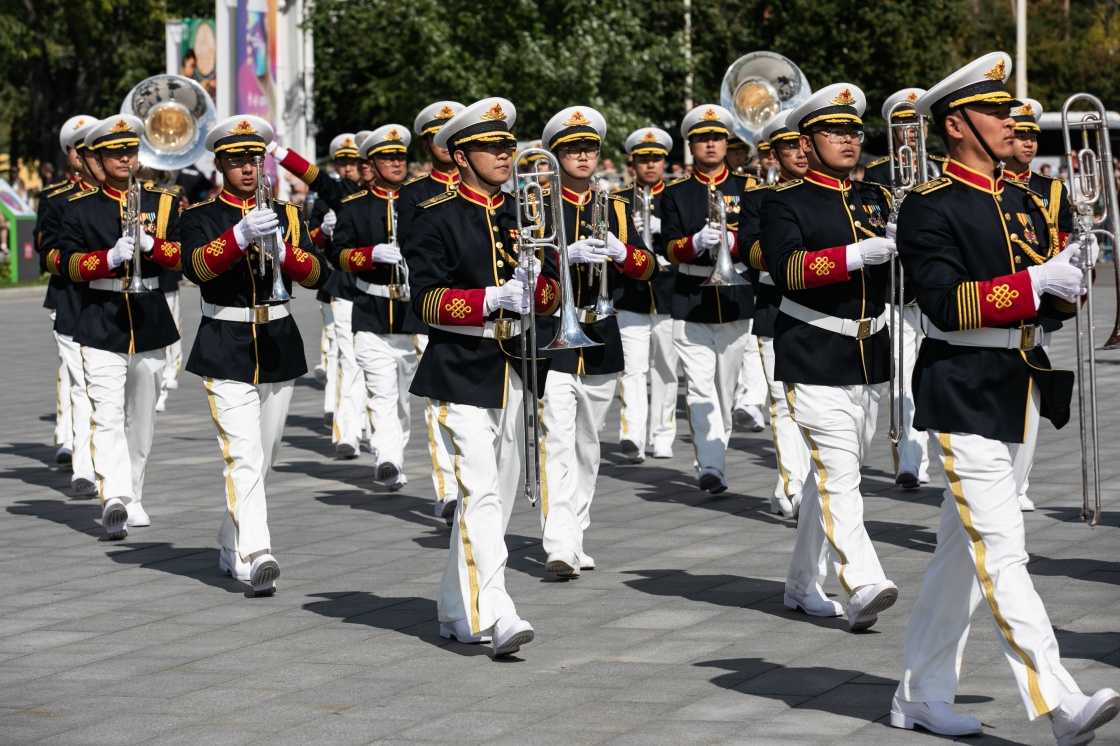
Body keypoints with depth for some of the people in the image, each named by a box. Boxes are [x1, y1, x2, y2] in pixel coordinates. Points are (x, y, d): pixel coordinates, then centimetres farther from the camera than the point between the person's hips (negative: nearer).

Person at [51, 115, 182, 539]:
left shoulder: (162, 202, 8)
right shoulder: (79, 207, 4)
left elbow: (183, 254, -2)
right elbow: (65, 262, -4)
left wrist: (150, 243, -21)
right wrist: (111, 257, -20)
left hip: (150, 323, 3)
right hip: (101, 324, -3)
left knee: (142, 415, 11)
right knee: (107, 415, -16)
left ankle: (132, 498, 23)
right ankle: (114, 499, -28)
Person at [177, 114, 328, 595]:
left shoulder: (286, 214, 10)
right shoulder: (200, 217, -1)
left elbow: (317, 274, -4)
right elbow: (196, 267, -22)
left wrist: (283, 251, -24)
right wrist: (240, 236, -39)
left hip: (279, 349, 5)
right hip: (225, 352, -5)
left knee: (264, 458, 13)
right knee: (244, 457, -17)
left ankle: (230, 546, 31)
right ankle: (254, 557, -27)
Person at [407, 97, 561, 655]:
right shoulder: (436, 219, -4)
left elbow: (552, 297, 9)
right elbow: (425, 300, -11)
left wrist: (535, 282, -13)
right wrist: (491, 299, -22)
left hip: (515, 371, 6)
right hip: (460, 372, -6)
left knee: (498, 494, 10)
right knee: (480, 491, -16)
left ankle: (457, 609, 23)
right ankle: (496, 617, -24)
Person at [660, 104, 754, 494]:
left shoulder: (746, 189, 7)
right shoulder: (676, 194, 6)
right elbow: (669, 249, -2)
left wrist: (730, 241, -21)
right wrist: (697, 242, -23)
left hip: (735, 304, 1)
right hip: (691, 304, -1)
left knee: (725, 389, 9)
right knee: (699, 388, -13)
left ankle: (718, 457, 24)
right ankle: (711, 467, -19)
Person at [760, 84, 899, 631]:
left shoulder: (876, 199, 14)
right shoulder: (785, 202, -4)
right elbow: (784, 268, -20)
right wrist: (856, 255, -30)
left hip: (870, 360, 6)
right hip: (814, 360, -6)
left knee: (832, 477, 13)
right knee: (837, 476, -15)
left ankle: (802, 584, 24)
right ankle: (863, 588, -24)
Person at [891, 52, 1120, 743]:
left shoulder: (1022, 203, 15)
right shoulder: (930, 209, -10)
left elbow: (1053, 300, 13)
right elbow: (945, 301, -20)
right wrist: (1036, 281, -25)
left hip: (1016, 394, 8)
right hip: (965, 398, -8)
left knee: (963, 552, 13)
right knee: (1003, 555, -11)